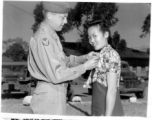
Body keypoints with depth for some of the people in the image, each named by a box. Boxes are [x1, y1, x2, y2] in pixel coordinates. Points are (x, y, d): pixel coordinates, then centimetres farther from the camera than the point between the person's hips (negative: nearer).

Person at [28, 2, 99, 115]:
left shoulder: (49, 36, 11)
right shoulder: (44, 39, -21)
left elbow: (64, 61, 17)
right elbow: (56, 75, -24)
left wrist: (85, 57, 3)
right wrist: (84, 67, -15)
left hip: (51, 94, 10)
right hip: (50, 96, -10)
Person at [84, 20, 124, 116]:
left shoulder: (111, 54, -11)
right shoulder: (101, 56, 13)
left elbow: (112, 90, -16)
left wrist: (107, 116, -17)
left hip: (109, 112, -8)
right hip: (98, 111, 8)